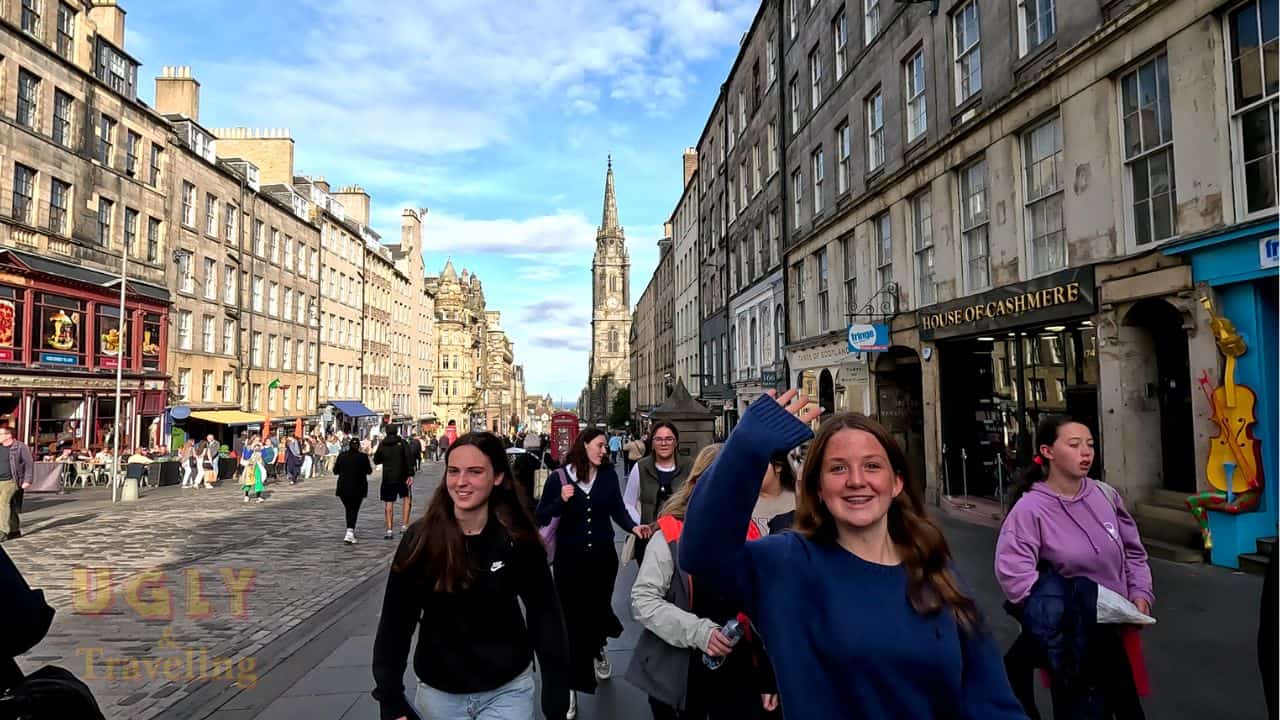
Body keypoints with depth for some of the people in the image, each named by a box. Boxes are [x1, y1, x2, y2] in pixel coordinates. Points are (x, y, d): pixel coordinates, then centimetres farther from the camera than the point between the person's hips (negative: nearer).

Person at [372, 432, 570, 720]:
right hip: (438, 692, 2)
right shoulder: (421, 538, -13)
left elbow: (545, 618, -10)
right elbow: (395, 621, -8)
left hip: (507, 689, -1)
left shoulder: (517, 540, -14)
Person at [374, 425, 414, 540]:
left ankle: (389, 530, 4)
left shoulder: (382, 444, 4)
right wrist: (410, 474, -14)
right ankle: (404, 526, 3)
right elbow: (408, 458, -12)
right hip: (401, 476, -2)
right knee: (407, 498, 13)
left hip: (387, 478, 2)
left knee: (389, 503, 7)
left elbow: (376, 461, 13)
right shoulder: (402, 443, -2)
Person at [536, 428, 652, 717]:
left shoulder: (608, 475, -1)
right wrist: (561, 501, -25)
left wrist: (633, 527, -22)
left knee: (598, 610, 18)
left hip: (603, 557, 3)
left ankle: (598, 649, 53)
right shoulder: (559, 478, -9)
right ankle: (573, 686, 20)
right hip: (570, 560, -2)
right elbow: (540, 518, -9)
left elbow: (618, 510, -4)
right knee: (572, 620, 4)